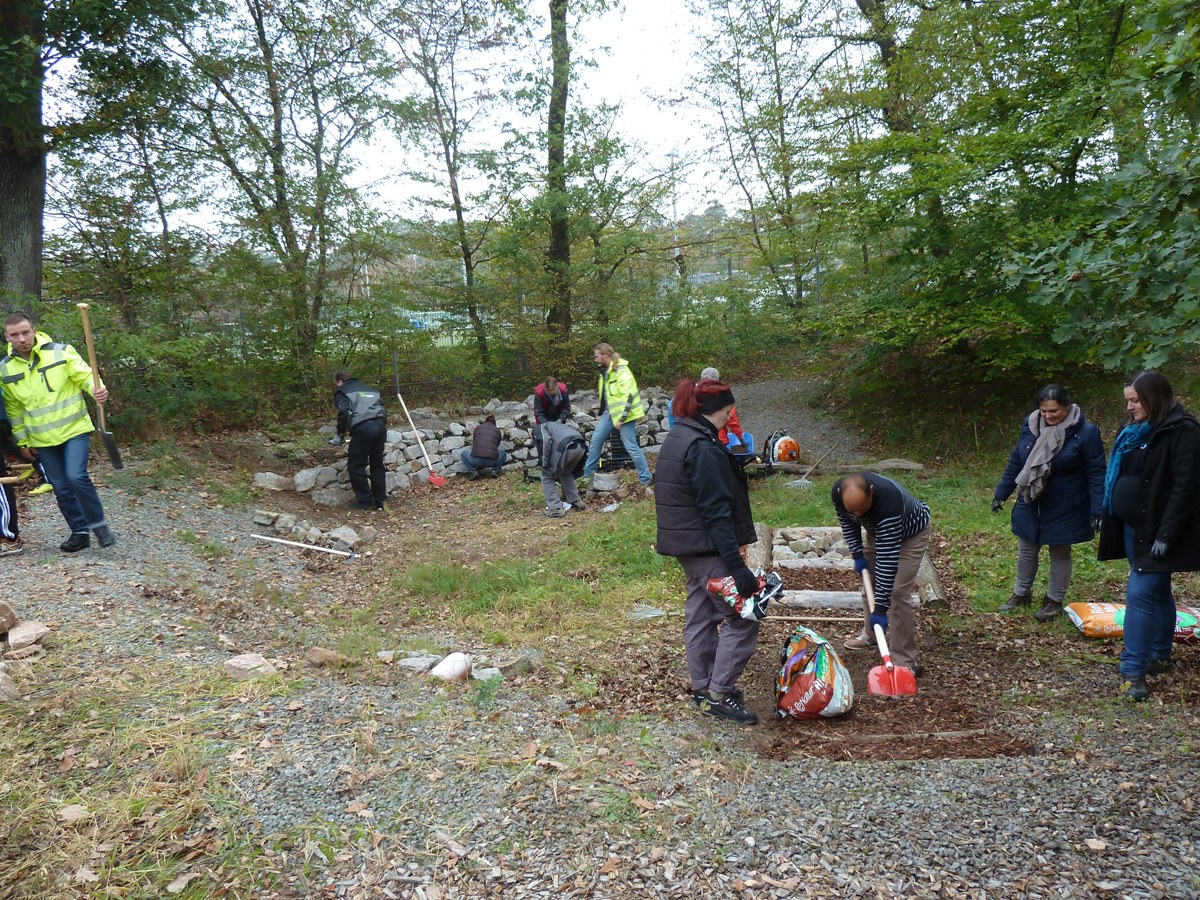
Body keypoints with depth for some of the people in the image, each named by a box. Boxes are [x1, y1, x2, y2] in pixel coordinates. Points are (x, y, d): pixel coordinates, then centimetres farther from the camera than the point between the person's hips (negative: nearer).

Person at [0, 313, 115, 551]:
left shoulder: (61, 352, -8)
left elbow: (85, 375, -7)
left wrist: (98, 388, -30)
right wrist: (23, 442, 12)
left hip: (75, 429, -4)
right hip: (43, 440, 4)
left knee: (76, 476, -20)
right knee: (62, 489, 7)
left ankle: (98, 524, -2)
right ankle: (80, 532, 21)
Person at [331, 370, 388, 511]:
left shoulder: (341, 392, 12)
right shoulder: (367, 389, 31)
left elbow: (344, 414, -7)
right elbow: (381, 408, 24)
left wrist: (340, 435, 2)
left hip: (363, 429, -6)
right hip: (380, 425, 6)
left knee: (356, 467, 8)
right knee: (377, 465, 16)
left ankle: (365, 500, 12)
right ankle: (380, 500, 19)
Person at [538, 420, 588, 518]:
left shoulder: (540, 427, 22)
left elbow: (547, 441, -5)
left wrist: (544, 463, 2)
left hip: (566, 448, -7)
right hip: (581, 447, 7)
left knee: (547, 476, 13)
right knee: (566, 473, 34)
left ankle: (556, 508, 6)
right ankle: (576, 501, 32)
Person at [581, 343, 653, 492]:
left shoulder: (622, 372, -20)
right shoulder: (605, 371, 9)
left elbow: (629, 397, -24)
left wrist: (622, 418, -24)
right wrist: (601, 414, 22)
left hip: (624, 414, -9)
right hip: (609, 412, 9)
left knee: (631, 446, -7)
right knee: (596, 440, 11)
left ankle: (646, 480, 2)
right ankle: (587, 474, 24)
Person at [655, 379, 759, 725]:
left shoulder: (676, 439, 10)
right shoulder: (704, 449, -20)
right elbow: (716, 511, -25)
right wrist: (736, 564, -26)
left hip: (686, 547, 10)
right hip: (709, 548, -10)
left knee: (700, 615, 16)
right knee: (742, 617, -2)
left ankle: (703, 688, 26)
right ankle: (719, 693, 3)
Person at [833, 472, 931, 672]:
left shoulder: (887, 501, -45)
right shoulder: (839, 491, -28)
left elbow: (888, 559, -43)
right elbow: (847, 522, -3)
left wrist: (880, 607, -41)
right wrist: (858, 555, -9)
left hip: (911, 533, -6)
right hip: (877, 530, 6)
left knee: (898, 592, -15)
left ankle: (904, 662, -8)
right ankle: (870, 634, 35)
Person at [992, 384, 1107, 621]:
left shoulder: (1085, 432, -17)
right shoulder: (1031, 427, -4)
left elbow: (1096, 474, -15)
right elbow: (1015, 462, 5)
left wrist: (1097, 510, -19)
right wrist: (1001, 494, 6)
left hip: (1064, 509, -4)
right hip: (1031, 504, 5)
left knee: (1060, 554, 12)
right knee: (1026, 551, 17)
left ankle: (1055, 601, 28)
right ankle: (1021, 594, 36)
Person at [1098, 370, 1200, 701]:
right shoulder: (1134, 431, 11)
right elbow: (1118, 476, 20)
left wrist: (1165, 535, -22)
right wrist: (1108, 517, 15)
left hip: (1155, 532, -8)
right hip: (1133, 527, 8)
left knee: (1141, 594, -11)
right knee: (1157, 593, 19)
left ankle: (1134, 672, -7)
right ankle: (1159, 657, 31)